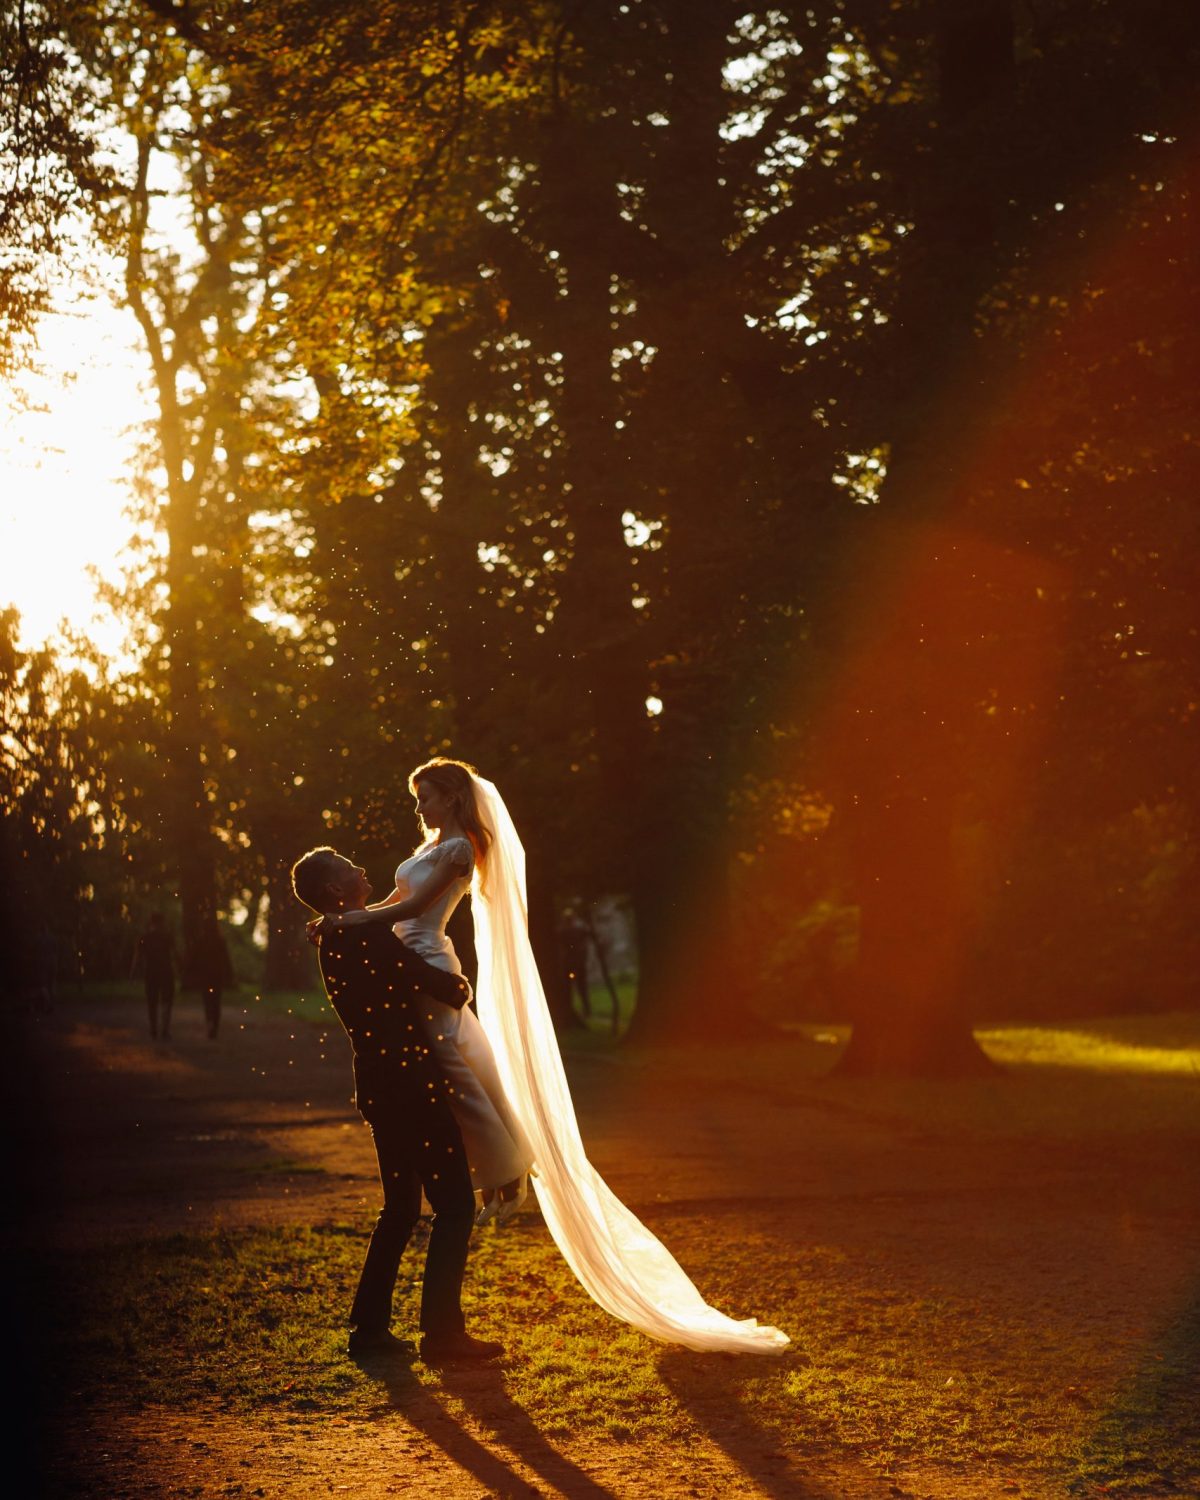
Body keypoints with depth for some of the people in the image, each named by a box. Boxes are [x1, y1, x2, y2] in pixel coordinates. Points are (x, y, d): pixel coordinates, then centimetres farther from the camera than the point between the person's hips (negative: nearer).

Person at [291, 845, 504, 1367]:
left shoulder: (335, 942, 14)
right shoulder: (366, 936, -16)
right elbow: (436, 984, -17)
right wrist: (459, 987, 4)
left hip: (378, 1084, 10)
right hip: (410, 1083, -10)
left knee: (400, 1207, 18)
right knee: (454, 1205, -5)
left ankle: (369, 1325, 21)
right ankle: (442, 1332, -6)